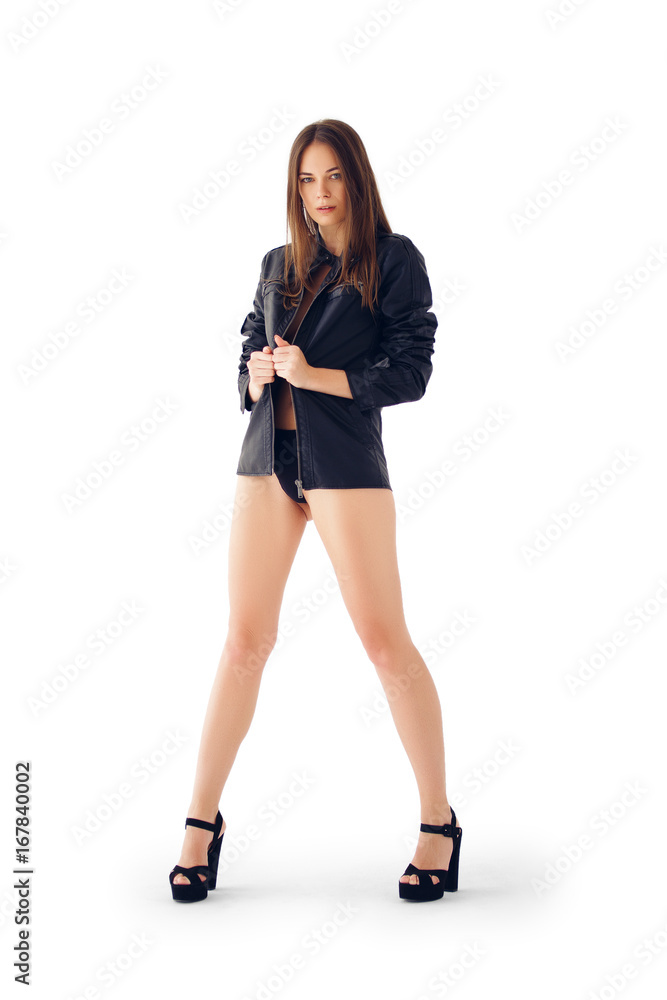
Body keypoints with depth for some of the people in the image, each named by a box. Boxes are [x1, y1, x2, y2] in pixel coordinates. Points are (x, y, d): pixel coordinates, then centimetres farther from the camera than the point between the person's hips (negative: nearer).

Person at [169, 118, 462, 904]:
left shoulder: (393, 259, 1)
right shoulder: (277, 265, 16)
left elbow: (411, 371, -6)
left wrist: (315, 375, -14)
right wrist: (256, 375, -2)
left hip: (345, 462, -4)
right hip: (267, 458, 5)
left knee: (385, 641, -4)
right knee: (245, 641, 4)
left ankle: (439, 824, 10)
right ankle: (201, 824, 12)